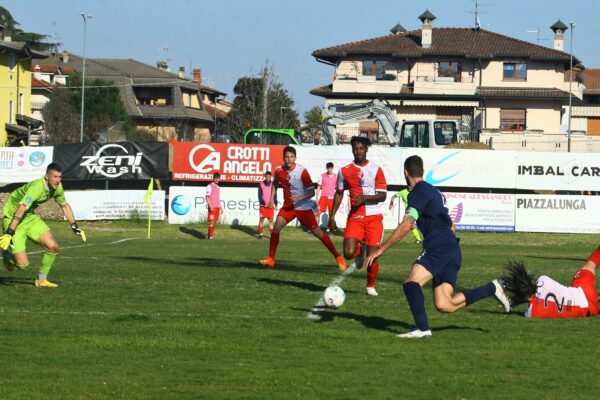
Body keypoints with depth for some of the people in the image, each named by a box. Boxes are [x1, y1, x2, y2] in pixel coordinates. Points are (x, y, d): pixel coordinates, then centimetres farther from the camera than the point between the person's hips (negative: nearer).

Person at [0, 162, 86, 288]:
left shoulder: (57, 187, -6)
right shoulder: (37, 187, -32)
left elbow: (64, 205, 14)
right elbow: (20, 210, -37)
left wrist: (74, 226, 13)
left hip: (30, 217, 8)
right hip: (12, 218, -8)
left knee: (53, 247, -7)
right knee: (22, 263, -14)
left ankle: (41, 280, 14)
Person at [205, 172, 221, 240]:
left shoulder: (218, 187, 17)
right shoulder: (210, 186, -5)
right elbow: (207, 197, -10)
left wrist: (220, 208, 19)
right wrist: (210, 206, -18)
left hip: (217, 207, 7)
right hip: (212, 207, -7)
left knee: (215, 221, 6)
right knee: (211, 221, -10)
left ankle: (211, 235, 10)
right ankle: (210, 236, -10)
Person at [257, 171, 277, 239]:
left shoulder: (273, 184, 7)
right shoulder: (261, 184, 2)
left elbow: (275, 195, 10)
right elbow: (260, 195, -2)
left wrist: (275, 204, 1)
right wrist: (263, 203, -15)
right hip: (263, 205, -1)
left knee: (271, 220, -1)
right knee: (261, 219, 0)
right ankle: (260, 234, 7)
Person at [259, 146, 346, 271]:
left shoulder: (302, 171, -18)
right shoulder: (279, 170, -4)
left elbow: (312, 192, -16)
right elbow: (275, 184, 19)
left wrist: (299, 198, -30)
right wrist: (271, 199, 9)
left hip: (304, 207, -4)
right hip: (288, 206, 4)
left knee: (317, 232, -2)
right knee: (276, 227, -11)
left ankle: (338, 257, 8)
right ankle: (271, 259, 0)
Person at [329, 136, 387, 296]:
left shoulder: (376, 170, -1)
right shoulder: (345, 171, 6)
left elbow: (382, 196, -6)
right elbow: (339, 193, 16)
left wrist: (365, 198, -22)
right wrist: (332, 215, 11)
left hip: (374, 217, -1)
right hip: (355, 217, 1)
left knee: (372, 256, -4)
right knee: (349, 253, -16)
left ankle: (371, 286, 20)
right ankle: (360, 250, 21)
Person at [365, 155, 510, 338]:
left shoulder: (419, 192, -5)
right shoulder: (433, 191, 24)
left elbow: (406, 226, -16)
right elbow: (450, 226, 30)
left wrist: (381, 250, -15)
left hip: (439, 248, -9)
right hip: (453, 250, 9)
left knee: (411, 283, -19)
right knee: (444, 305, 3)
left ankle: (422, 329, -28)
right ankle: (492, 288, 8)